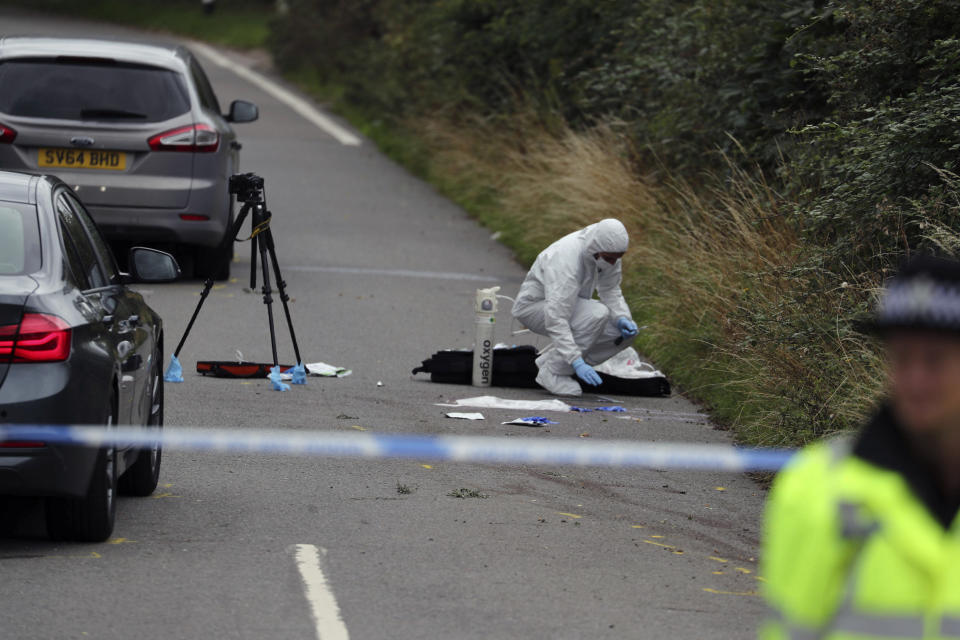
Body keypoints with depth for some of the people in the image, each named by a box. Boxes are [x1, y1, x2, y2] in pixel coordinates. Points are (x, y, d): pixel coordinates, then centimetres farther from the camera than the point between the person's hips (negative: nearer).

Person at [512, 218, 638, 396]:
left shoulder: (608, 253, -13)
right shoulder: (565, 261, -37)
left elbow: (610, 290, 1)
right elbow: (556, 320, -40)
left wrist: (622, 319, -19)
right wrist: (578, 362, -45)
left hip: (570, 303, 8)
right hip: (535, 306, -8)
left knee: (625, 332, -8)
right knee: (597, 315, -33)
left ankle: (548, 360, 3)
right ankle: (552, 373, -18)